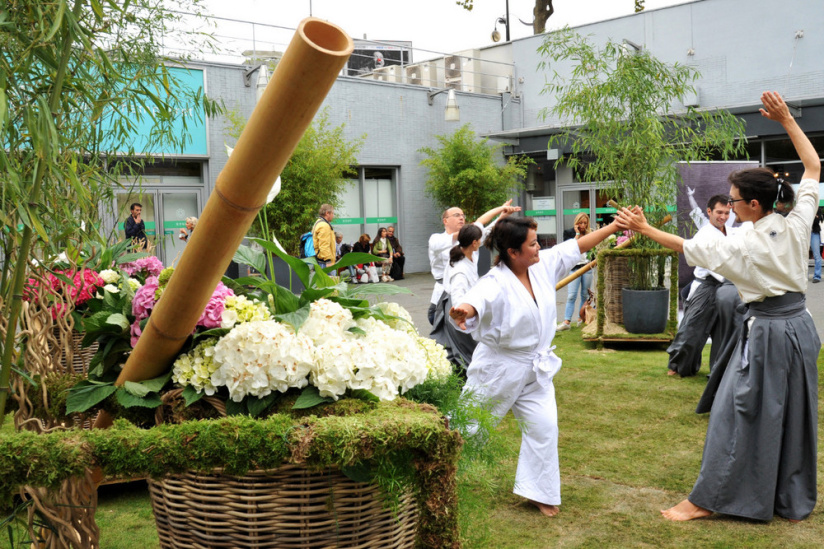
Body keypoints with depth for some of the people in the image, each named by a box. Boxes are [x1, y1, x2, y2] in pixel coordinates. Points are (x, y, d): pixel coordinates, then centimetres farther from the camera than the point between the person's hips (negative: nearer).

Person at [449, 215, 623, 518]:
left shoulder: (543, 266, -7)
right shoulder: (496, 283, -28)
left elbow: (578, 245, 4)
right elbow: (477, 299, -49)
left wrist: (615, 226, 6)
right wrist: (463, 310, -73)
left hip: (534, 369, 6)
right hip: (498, 367, -6)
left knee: (544, 425, -1)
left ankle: (538, 492, 15)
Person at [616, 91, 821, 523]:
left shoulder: (743, 245, -19)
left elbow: (686, 246, -11)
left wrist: (644, 228, -2)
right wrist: (787, 120, 7)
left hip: (766, 332, -6)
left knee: (739, 412, 2)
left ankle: (707, 500, 11)